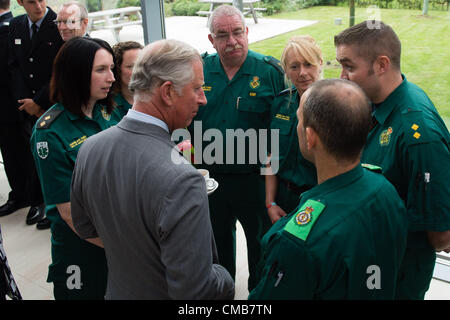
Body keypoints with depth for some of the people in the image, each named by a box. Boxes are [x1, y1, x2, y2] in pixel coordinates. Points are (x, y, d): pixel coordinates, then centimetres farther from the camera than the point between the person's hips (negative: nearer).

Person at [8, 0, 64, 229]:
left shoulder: (59, 25, -8)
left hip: (54, 106, -5)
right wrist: (24, 101, -2)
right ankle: (37, 201, 26)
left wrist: (39, 102, -10)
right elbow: (13, 66, 10)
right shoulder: (15, 26, 10)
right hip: (27, 105, 5)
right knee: (30, 156, 8)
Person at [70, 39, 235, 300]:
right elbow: (194, 290, -31)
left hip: (118, 289, 6)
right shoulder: (181, 181, -37)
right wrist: (227, 284, -11)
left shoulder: (89, 148, -14)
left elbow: (84, 227, 2)